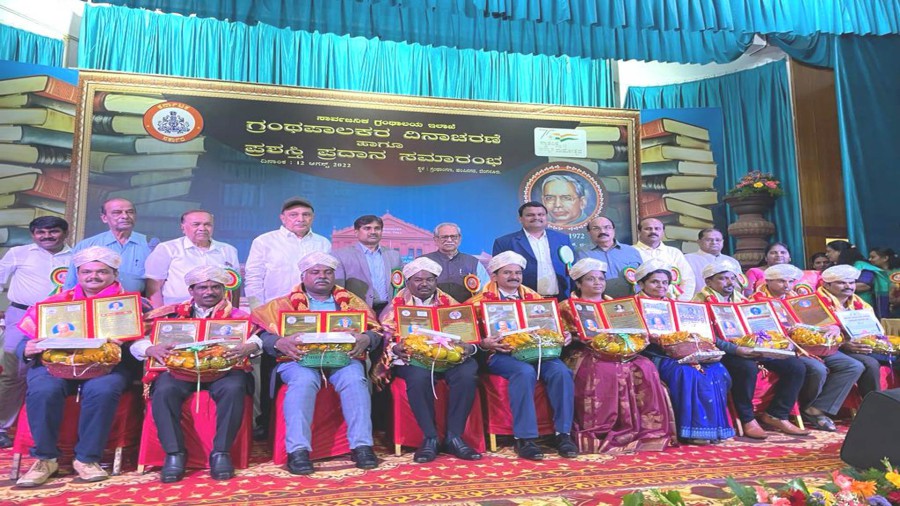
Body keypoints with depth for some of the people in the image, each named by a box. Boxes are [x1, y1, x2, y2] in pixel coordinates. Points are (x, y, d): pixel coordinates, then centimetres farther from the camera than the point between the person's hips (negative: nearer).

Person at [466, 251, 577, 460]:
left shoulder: (535, 298, 23)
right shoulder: (481, 300, 10)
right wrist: (484, 343, -20)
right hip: (502, 354, -4)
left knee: (560, 371, -26)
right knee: (525, 372, -35)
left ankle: (563, 433, -16)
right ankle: (524, 438, -27)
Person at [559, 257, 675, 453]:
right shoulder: (569, 307, 11)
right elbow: (568, 335, -2)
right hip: (586, 354, -4)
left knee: (645, 368, -26)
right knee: (606, 370, -37)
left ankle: (645, 430, -22)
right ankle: (601, 432, -31)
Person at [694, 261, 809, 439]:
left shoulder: (740, 299, 20)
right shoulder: (702, 302, -4)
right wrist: (736, 349, -29)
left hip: (750, 348, 8)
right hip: (723, 352, -7)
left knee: (796, 366, -5)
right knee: (747, 367, -37)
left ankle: (776, 415, 4)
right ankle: (747, 420, -17)